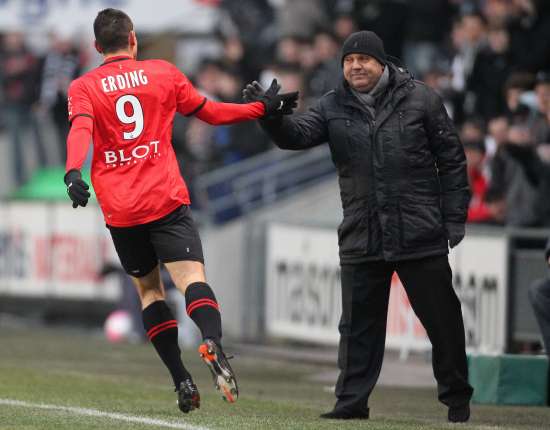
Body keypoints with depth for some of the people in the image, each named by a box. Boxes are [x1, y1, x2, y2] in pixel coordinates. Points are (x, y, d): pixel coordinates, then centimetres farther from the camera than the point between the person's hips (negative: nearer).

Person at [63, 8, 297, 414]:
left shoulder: (83, 88, 6)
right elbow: (211, 112, 18)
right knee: (191, 276, -13)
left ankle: (182, 380, 6)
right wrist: (263, 108, 30)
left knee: (148, 288, 15)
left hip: (120, 209, 1)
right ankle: (213, 342, -44)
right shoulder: (163, 73, 9)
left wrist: (73, 173, -30)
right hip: (167, 198, -1)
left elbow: (80, 130, -15)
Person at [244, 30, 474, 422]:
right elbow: (298, 134, -10)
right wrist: (270, 115, -31)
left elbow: (451, 160, 2)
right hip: (361, 239, 2)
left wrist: (455, 219, -2)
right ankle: (352, 401, 12)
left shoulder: (420, 99, -1)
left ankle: (457, 398, 16)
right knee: (358, 324, 6)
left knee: (442, 318, 4)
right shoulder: (334, 107, 5)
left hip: (421, 236, -2)